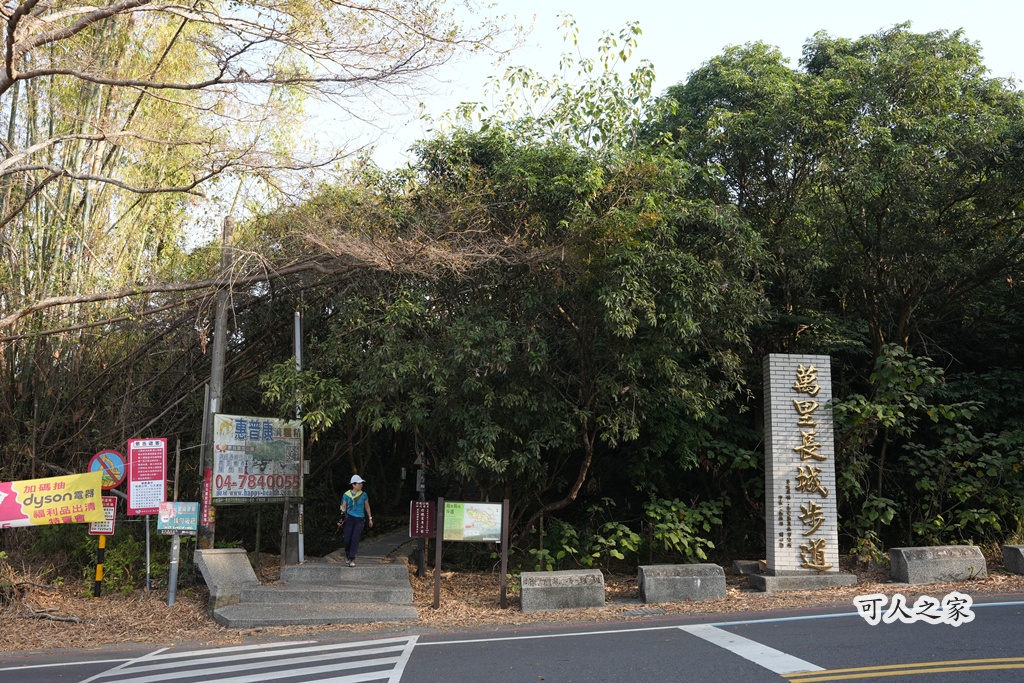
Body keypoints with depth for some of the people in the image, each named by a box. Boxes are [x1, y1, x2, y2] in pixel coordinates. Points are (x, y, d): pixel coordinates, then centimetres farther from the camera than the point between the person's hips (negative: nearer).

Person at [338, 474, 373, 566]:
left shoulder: (364, 495, 4)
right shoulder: (347, 495, 0)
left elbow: (367, 507, 14)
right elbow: (343, 507, 4)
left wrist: (370, 518, 15)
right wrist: (342, 517, -8)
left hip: (359, 520, 0)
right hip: (349, 519, 0)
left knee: (355, 539, -11)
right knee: (347, 539, 0)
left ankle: (352, 559, -7)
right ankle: (347, 554, 29)